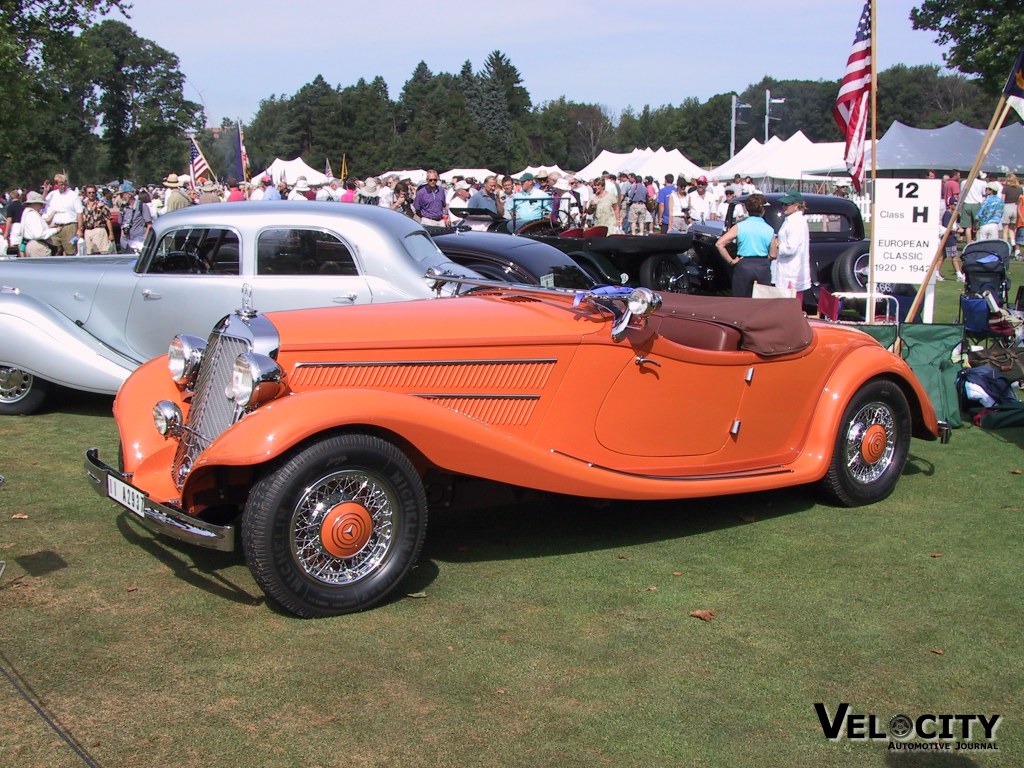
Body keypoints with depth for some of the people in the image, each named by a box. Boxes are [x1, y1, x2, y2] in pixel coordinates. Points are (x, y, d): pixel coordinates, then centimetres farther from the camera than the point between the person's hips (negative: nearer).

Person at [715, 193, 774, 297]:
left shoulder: (739, 227, -4)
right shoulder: (769, 230, 0)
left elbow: (719, 244, -11)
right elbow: (772, 255, -1)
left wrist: (731, 260, -5)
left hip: (743, 266, -1)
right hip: (763, 267, 1)